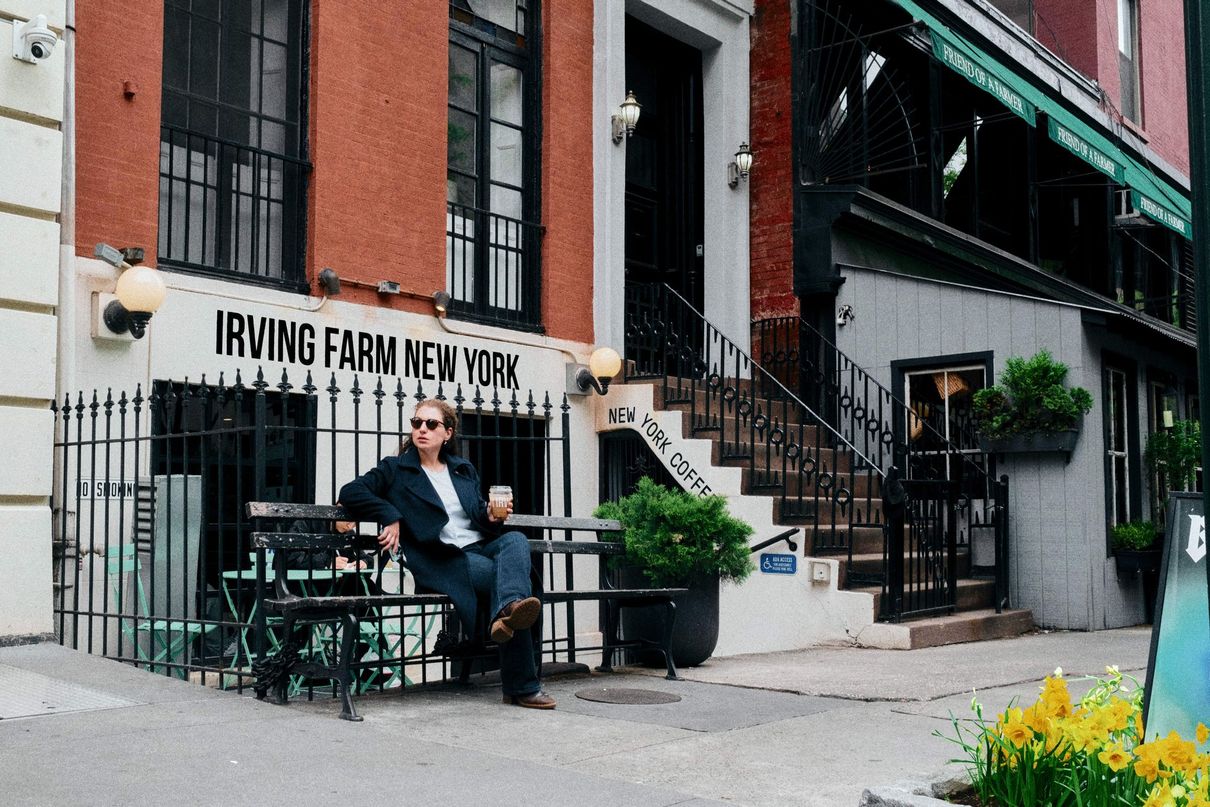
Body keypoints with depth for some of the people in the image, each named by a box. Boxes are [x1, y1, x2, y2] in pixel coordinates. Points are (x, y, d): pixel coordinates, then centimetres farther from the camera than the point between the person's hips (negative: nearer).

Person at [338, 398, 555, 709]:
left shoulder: (465, 470, 24)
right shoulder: (396, 469, 10)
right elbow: (350, 492, -2)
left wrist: (493, 518, 3)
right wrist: (390, 516, -15)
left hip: (479, 548, 5)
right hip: (439, 561, -5)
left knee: (515, 540, -30)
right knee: (502, 574, -32)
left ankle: (507, 611, -60)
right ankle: (522, 686, -41)